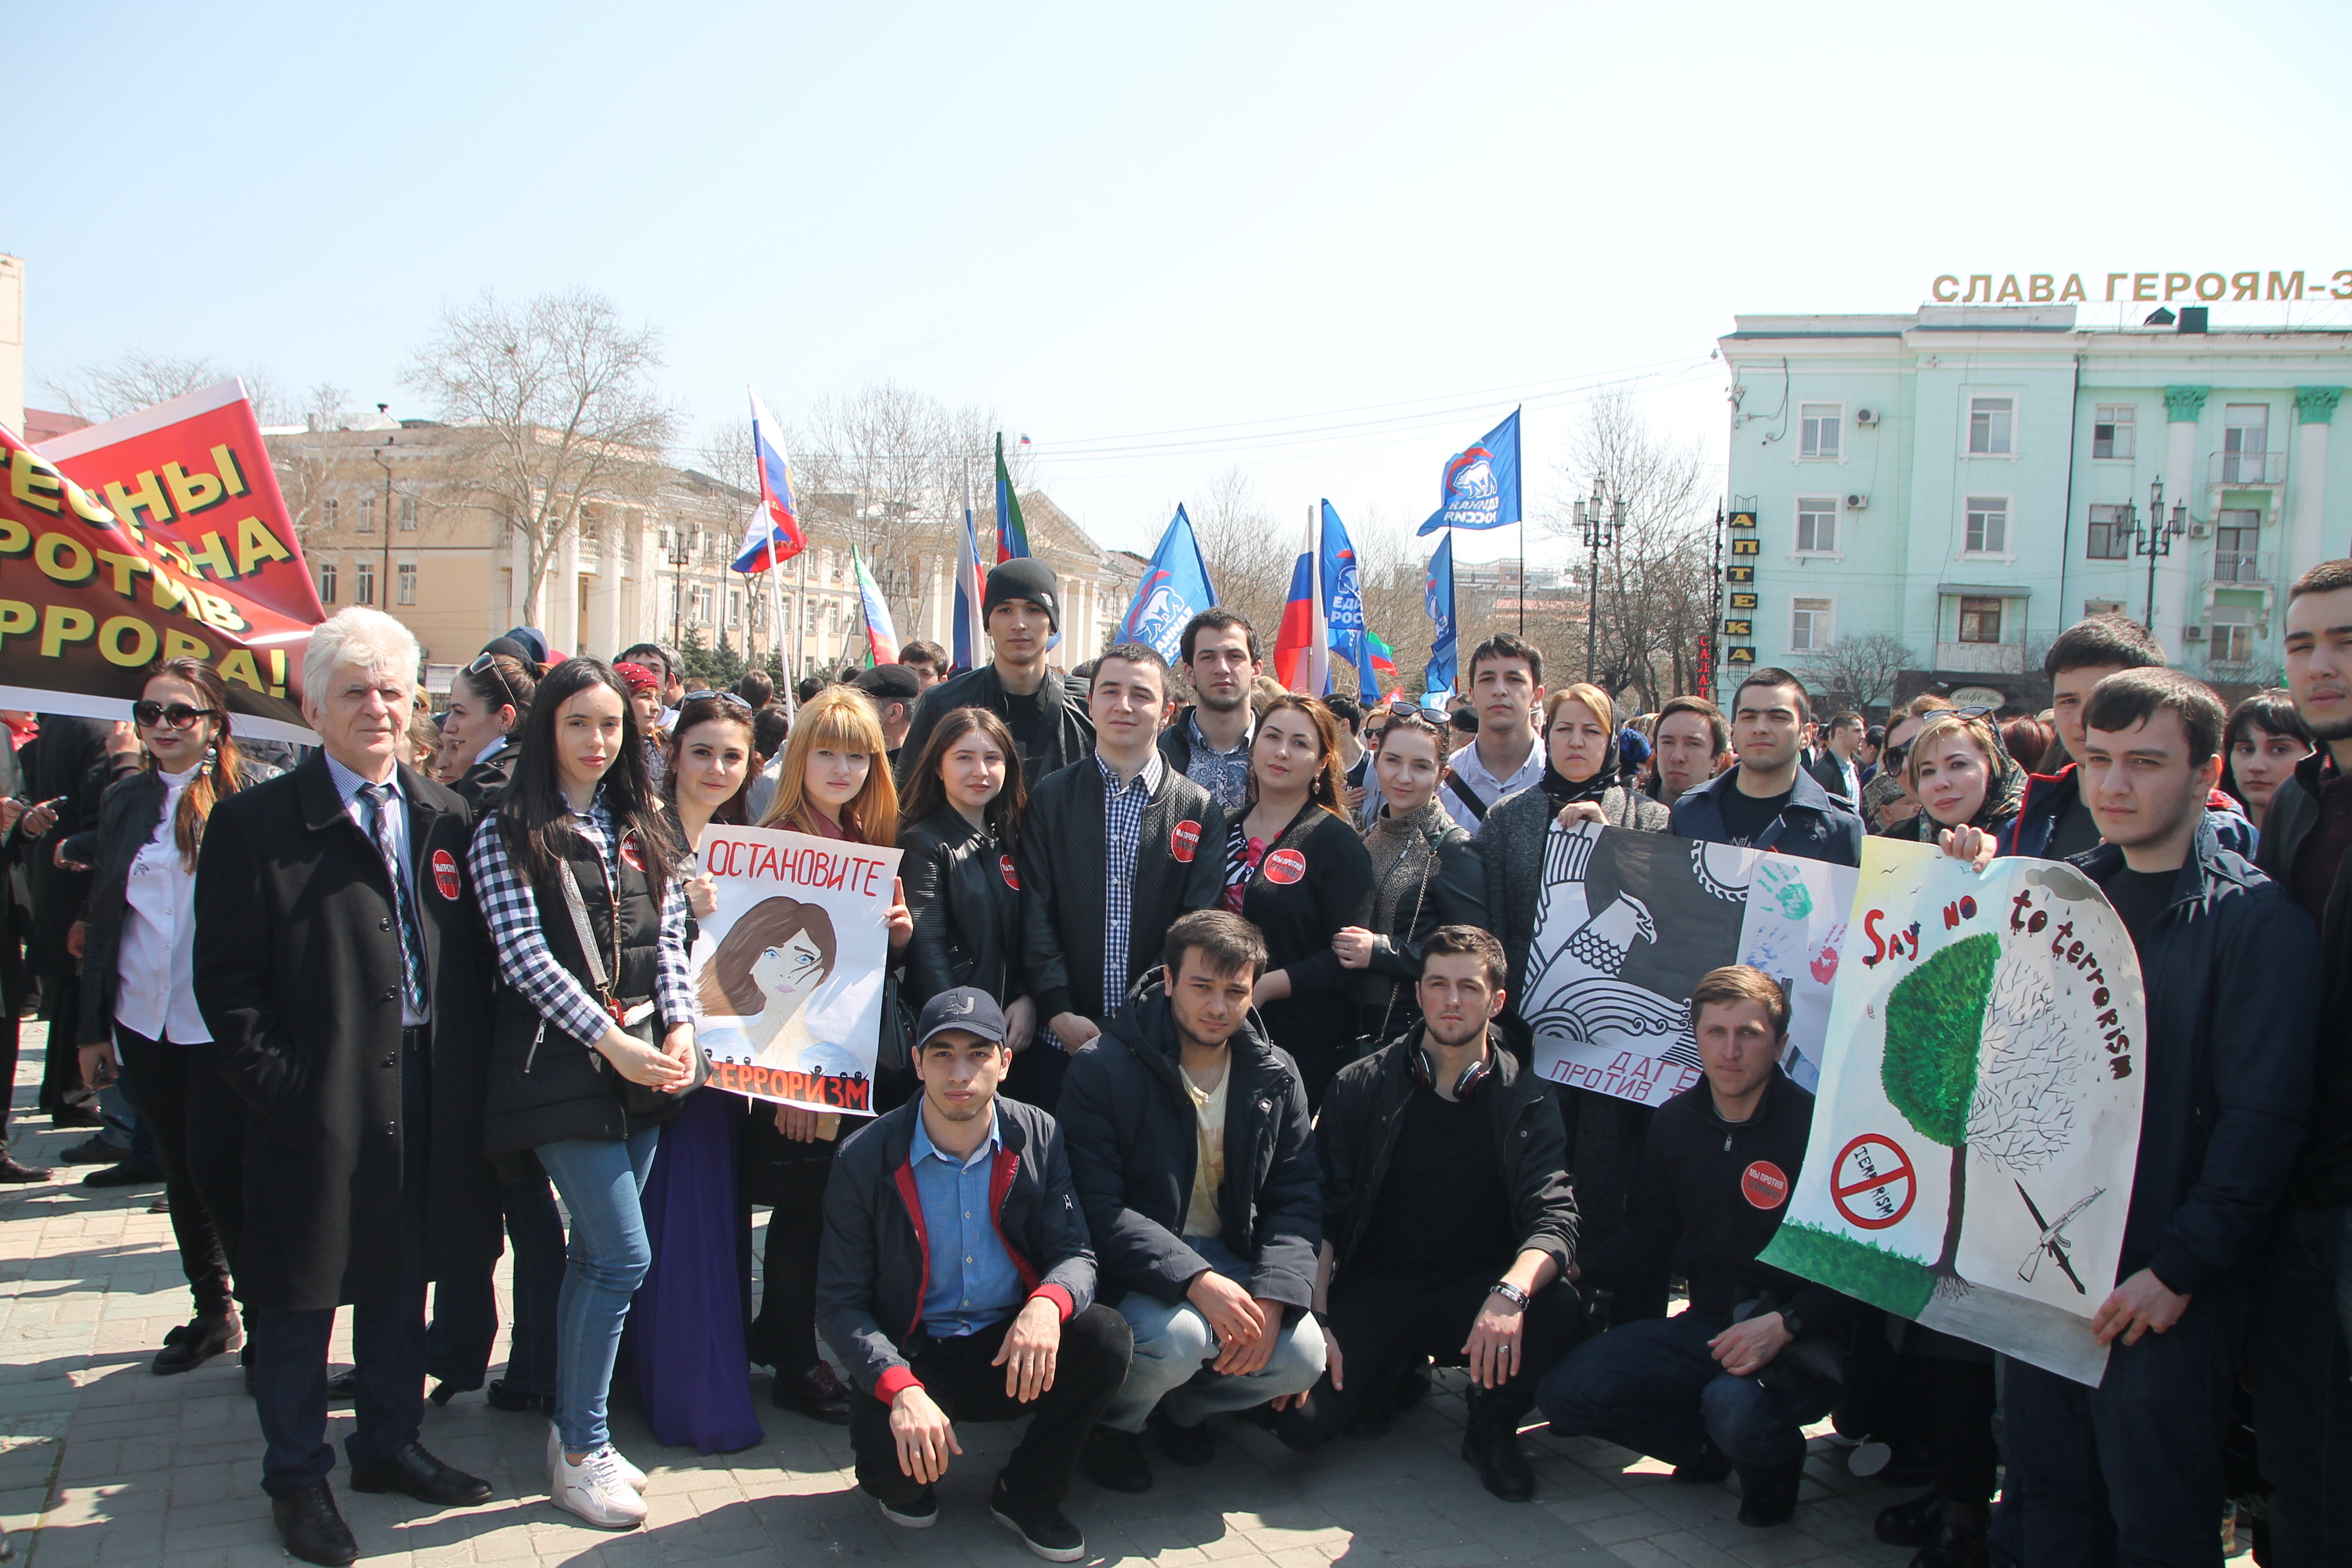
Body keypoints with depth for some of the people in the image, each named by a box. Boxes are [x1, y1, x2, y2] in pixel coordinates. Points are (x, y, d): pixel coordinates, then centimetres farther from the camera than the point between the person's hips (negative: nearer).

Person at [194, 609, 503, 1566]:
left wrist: (469, 1076, 0)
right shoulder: (254, 822, -5)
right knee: (300, 1297, 9)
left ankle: (390, 1444, 35)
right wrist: (277, 1086, -15)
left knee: (403, 1283, 18)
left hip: (426, 1099, 4)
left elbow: (474, 963, 9)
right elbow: (226, 981, -8)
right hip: (316, 1107, -4)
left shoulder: (445, 818, 8)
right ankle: (298, 1479, 26)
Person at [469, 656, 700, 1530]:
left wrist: (678, 1029, -5)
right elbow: (525, 956, -10)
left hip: (643, 1061, 5)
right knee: (625, 1255, -9)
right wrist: (609, 1041, -16)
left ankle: (573, 1432, 24)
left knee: (597, 1253, 11)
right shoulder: (507, 834, -3)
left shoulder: (643, 827, 14)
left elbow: (668, 936, 10)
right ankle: (581, 1454, 5)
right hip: (560, 1065, -5)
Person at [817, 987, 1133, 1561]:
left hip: (1016, 1348, 2)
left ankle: (1027, 1494, 1)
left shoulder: (1038, 1136, -3)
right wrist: (901, 1388, -27)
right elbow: (840, 1302, -9)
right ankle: (904, 1482, 11)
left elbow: (1075, 1254, -5)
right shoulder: (866, 1157, -10)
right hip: (911, 1357, -2)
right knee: (895, 1460, -32)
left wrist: (1048, 1303, -31)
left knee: (1107, 1336, -26)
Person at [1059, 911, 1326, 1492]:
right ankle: (1112, 1422, 3)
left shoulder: (1276, 1075, 3)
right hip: (1131, 1268, -4)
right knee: (1177, 1336, -34)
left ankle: (1181, 1405, 13)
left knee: (1303, 1356, -19)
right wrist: (1195, 1281, -30)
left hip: (1231, 1258, 5)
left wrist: (1273, 1296, -17)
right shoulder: (1103, 1068, -12)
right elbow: (1098, 1207, -18)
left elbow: (1298, 1197, 1)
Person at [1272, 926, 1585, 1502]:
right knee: (1303, 1419, -23)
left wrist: (1511, 1293, -35)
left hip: (1473, 1294, 0)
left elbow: (1555, 1219, -14)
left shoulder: (1526, 1102, 0)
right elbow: (1323, 1216, -1)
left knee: (1560, 1309, -31)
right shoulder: (1361, 1088, 1)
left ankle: (1493, 1423, 1)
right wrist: (1315, 1319, -15)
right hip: (1372, 1289, 0)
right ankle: (1391, 1370, 13)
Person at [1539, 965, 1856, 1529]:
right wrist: (1573, 1263, -3)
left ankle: (1773, 1462, 2)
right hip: (1708, 1325, 6)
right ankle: (1715, 1447, 12)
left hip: (1798, 1340, -6)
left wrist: (1784, 1326, -26)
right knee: (1566, 1391, -10)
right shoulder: (1675, 1122, 5)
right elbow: (1650, 1235, 12)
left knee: (1736, 1409, -37)